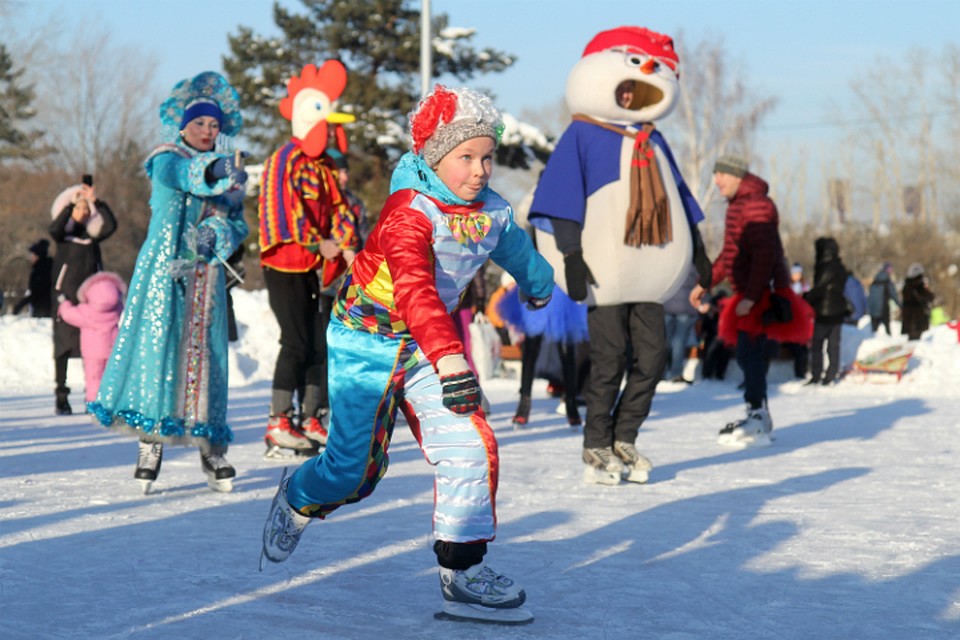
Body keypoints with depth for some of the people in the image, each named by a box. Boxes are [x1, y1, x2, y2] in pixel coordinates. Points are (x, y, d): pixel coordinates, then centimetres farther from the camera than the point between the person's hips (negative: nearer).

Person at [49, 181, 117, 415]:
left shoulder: (92, 235, 10)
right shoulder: (63, 234, 3)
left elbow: (111, 226, -8)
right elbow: (54, 229, -20)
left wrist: (96, 201, -13)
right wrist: (71, 204, -23)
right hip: (66, 294, -3)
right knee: (64, 343, -2)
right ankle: (62, 397, -2)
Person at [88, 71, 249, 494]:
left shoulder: (228, 172, 15)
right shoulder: (166, 162, -2)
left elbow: (237, 223, 10)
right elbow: (188, 175, -25)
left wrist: (220, 234, -12)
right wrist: (216, 172, -46)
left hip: (206, 276, 4)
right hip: (166, 270, -4)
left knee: (205, 353, 1)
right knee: (159, 344, -10)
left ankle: (211, 447, 5)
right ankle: (150, 442, -6)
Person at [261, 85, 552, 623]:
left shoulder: (493, 212, -2)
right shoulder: (409, 212, -25)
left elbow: (515, 248, 23)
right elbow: (415, 292, -39)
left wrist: (540, 284, 43)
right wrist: (449, 360, -51)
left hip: (430, 345, 6)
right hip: (366, 340, -6)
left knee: (472, 445, -11)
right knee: (355, 467, -1)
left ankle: (463, 568, -2)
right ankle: (297, 502, 34)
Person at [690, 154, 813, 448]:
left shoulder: (756, 205, -15)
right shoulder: (737, 204, 18)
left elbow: (765, 254, -22)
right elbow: (730, 253, 27)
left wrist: (750, 297, -25)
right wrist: (705, 284, 25)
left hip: (764, 293, -10)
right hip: (749, 294, 10)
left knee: (750, 354, -12)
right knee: (748, 355, 13)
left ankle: (758, 419, -9)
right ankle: (758, 416, 21)